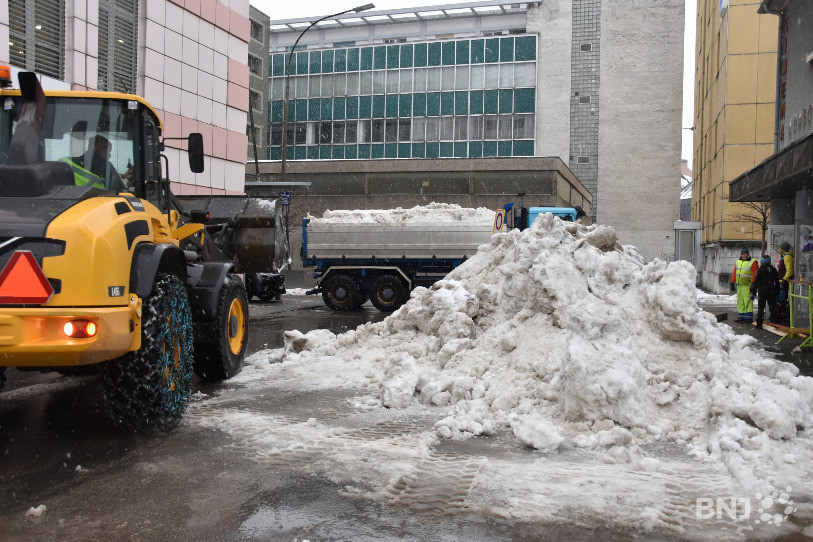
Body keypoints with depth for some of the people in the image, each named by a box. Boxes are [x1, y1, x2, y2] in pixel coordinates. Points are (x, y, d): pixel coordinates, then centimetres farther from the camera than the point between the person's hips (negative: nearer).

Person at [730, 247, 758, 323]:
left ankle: (749, 317, -7)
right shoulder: (738, 262, 15)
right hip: (739, 285, 6)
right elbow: (734, 273, 19)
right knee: (740, 302, 9)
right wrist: (732, 283, 15)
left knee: (748, 301, -9)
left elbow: (755, 274, -8)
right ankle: (741, 316, 15)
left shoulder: (753, 262, -4)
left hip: (747, 285, -6)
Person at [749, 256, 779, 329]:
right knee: (772, 308, 14)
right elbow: (777, 282, 8)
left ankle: (759, 324, -2)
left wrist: (753, 293, -6)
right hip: (772, 292, 3)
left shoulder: (760, 270, -9)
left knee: (760, 308, 2)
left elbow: (756, 282, -10)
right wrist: (777, 292, 16)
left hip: (762, 292, -3)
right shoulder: (773, 270, 2)